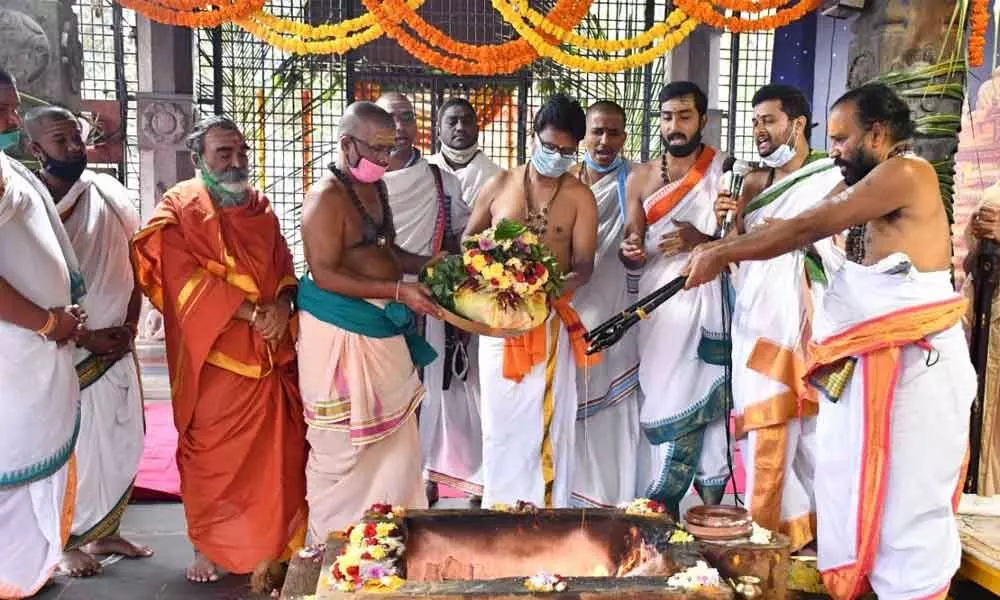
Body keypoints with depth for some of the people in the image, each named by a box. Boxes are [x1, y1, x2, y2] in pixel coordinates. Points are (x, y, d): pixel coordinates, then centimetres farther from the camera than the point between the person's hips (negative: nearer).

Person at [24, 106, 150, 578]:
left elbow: (132, 264, 11)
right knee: (73, 449, 4)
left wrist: (130, 327, 1)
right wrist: (83, 337, -13)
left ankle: (104, 532, 32)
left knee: (122, 443, 13)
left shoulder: (109, 193, 4)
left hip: (115, 345, 5)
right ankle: (67, 543, 25)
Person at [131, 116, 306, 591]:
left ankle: (269, 546, 20)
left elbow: (284, 265, 13)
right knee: (212, 455, 6)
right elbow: (185, 277, -14)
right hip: (215, 356, -5)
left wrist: (281, 303, -9)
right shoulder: (178, 208, -4)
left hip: (271, 354, 5)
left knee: (275, 454, 6)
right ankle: (208, 546, 23)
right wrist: (250, 312, -19)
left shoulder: (259, 207, 13)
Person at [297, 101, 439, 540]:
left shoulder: (374, 187, 12)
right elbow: (324, 274, -20)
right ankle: (334, 540, 22)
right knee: (343, 443, 4)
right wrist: (398, 291, -24)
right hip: (341, 333, -8)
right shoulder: (326, 197, -15)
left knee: (391, 434, 15)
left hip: (384, 331, 9)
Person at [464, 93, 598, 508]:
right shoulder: (500, 184, 6)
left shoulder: (580, 196, 2)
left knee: (547, 423, 1)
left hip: (550, 322, -1)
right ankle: (500, 511, 18)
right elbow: (469, 240, 14)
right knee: (501, 422, 6)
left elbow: (584, 263, -3)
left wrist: (560, 285, -25)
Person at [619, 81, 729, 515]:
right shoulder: (640, 177, 10)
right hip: (658, 300, 2)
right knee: (661, 401, 0)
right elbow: (631, 251, 11)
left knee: (708, 400, -3)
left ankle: (711, 506, 8)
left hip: (708, 300, -2)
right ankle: (663, 510, 8)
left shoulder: (725, 172, 3)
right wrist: (631, 251, -12)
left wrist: (700, 241, -18)